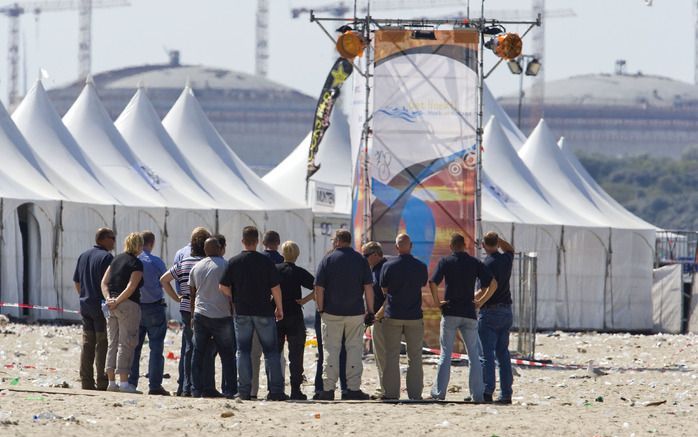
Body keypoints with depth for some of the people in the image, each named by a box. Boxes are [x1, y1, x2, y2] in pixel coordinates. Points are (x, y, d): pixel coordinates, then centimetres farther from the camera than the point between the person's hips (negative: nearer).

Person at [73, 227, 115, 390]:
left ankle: (86, 382, 9)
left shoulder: (83, 256, 12)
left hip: (86, 305, 7)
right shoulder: (106, 257, -12)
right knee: (103, 345, -4)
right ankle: (102, 383, -5)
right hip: (101, 306, -7)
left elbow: (77, 282, 16)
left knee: (87, 345, 9)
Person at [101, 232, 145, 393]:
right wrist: (117, 301, -12)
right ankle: (124, 382, -7)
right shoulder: (136, 263, -8)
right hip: (129, 305, -7)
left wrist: (109, 298, -3)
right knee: (126, 344, -4)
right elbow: (131, 288, -17)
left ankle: (111, 381, 11)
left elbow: (104, 282, 8)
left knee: (113, 343, 11)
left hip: (112, 305, 7)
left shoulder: (116, 259, 13)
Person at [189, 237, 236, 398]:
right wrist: (234, 313, 1)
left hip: (200, 314, 4)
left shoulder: (196, 267, 9)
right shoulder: (225, 266, -7)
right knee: (227, 355, 3)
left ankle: (197, 389, 3)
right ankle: (230, 389, -1)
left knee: (199, 354, 7)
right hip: (221, 316, -4)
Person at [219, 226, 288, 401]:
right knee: (271, 351, 4)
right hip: (264, 312, -1)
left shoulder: (233, 262, -2)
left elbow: (223, 287, -2)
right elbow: (275, 288, -6)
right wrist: (279, 308, 6)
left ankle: (244, 390, 1)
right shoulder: (266, 262, -6)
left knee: (243, 351, 7)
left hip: (242, 312, 1)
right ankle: (276, 390, -2)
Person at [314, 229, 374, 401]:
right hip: (356, 312, 1)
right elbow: (368, 287, 0)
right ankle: (353, 388, 3)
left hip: (332, 312, -1)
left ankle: (328, 388, 0)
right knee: (354, 348, 6)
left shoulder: (328, 260, -2)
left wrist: (321, 309, 5)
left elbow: (319, 288, -4)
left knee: (331, 349, 4)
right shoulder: (361, 260, 2)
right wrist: (370, 311, 4)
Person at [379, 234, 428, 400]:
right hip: (414, 317, 1)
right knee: (415, 357, 7)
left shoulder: (389, 266, -7)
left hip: (393, 317, -1)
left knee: (392, 356, 4)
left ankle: (391, 392, 2)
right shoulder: (421, 267, -4)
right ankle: (415, 393, 4)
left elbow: (384, 289, 3)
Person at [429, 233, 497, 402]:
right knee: (474, 354, 5)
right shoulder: (475, 263, 4)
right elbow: (493, 283, -2)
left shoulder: (445, 261, -1)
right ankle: (477, 393, 1)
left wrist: (437, 301, -3)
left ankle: (439, 391, 3)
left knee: (445, 353, 4)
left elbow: (433, 282, -15)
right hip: (469, 313, 1)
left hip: (450, 312, -1)